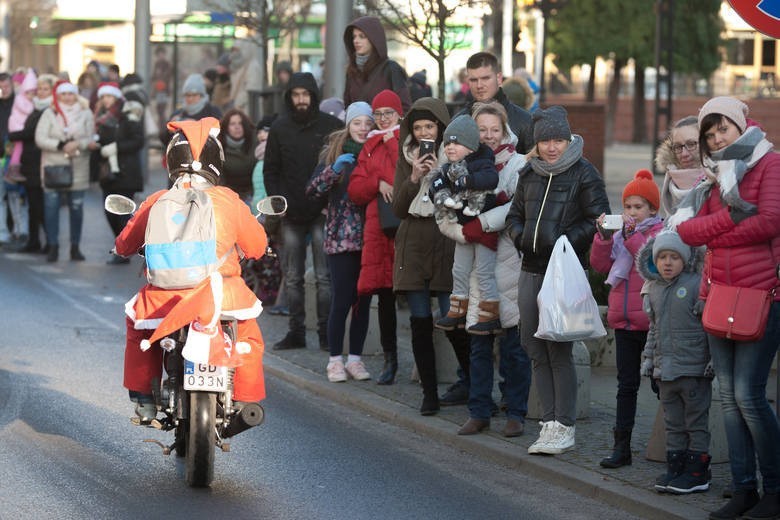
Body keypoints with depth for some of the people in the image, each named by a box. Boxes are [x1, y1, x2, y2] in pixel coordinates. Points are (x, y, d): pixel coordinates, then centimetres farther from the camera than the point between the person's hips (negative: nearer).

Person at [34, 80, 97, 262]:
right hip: (53, 167, -1)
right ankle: (53, 247, 4)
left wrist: (78, 144, -20)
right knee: (51, 207, -4)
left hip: (78, 170, 1)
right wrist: (61, 145, -17)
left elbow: (91, 140, 0)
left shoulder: (86, 113, 6)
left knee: (77, 208, 4)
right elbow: (40, 138, -6)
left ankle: (75, 247, 14)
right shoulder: (49, 113, 3)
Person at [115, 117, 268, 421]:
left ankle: (143, 397, 29)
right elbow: (257, 247, 8)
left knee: (137, 320, 32)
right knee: (248, 329, 29)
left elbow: (123, 245, 14)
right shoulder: (227, 201, -2)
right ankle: (246, 400, 29)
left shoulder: (156, 202, 2)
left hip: (166, 298, 1)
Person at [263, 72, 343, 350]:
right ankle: (296, 331, 13)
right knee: (292, 277, 7)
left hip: (322, 213, -3)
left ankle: (326, 332, 1)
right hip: (291, 213, 3)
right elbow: (270, 170, 12)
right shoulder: (280, 128, 7)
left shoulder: (332, 126, -1)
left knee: (325, 276, -3)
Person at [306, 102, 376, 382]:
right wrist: (334, 170, -16)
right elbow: (313, 190, -3)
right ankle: (335, 360, 4)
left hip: (369, 237, 2)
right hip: (341, 237, -2)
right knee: (342, 299, -6)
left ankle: (355, 358, 14)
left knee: (363, 300, 4)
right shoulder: (335, 152, 4)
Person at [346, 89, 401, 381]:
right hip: (378, 228, 4)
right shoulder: (370, 147, 19)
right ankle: (390, 359, 13)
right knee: (384, 294, 4)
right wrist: (378, 183, -5)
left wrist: (392, 141, -6)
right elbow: (354, 190, 13)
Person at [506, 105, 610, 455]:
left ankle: (564, 428, -1)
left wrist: (564, 241, -16)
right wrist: (519, 237, 3)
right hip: (531, 269, 7)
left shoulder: (584, 174, -4)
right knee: (536, 348, 7)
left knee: (559, 349, -8)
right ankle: (550, 423, 15)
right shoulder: (530, 174, 14)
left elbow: (598, 220, -7)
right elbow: (515, 214, 23)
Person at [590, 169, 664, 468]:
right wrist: (603, 237, -7)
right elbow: (600, 266, 6)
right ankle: (622, 446, 11)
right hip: (623, 321, 6)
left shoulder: (660, 232, -6)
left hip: (651, 321, -5)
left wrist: (631, 236, -24)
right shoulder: (620, 233, 11)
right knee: (626, 384, 8)